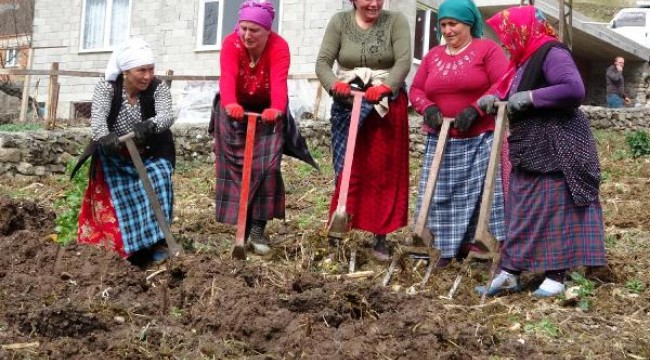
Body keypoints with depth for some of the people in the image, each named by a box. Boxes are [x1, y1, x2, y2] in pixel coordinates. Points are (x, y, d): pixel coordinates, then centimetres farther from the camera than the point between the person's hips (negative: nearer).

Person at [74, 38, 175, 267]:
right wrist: (105, 137, -55)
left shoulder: (158, 88, -17)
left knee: (159, 181, -23)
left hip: (149, 155, 0)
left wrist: (149, 126, -58)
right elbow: (98, 118, -32)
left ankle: (156, 242, -16)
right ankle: (118, 248, 10)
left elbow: (167, 115, -35)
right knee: (117, 199, -6)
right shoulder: (106, 88, -16)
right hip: (114, 157, 1)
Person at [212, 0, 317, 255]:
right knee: (235, 165, -1)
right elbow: (227, 76, -38)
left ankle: (258, 228, -5)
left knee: (266, 166, -11)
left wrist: (276, 109, -60)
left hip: (267, 111, -1)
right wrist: (230, 104, -59)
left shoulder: (279, 47, -24)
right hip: (236, 111, 1)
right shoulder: (231, 43, -21)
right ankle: (242, 226, 8)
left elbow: (279, 81, -40)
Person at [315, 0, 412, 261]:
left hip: (387, 106, 0)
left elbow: (403, 61, -12)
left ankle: (380, 236, 10)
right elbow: (323, 62, -4)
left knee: (384, 173, 3)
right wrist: (334, 84, -25)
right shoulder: (339, 22, 4)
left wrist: (385, 87, -29)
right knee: (348, 170, -1)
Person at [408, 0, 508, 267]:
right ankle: (449, 248, 14)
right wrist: (428, 108, -7)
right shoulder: (433, 55, 15)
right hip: (441, 140, 5)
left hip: (480, 139, -5)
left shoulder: (487, 49, -1)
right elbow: (415, 89, 14)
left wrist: (476, 109, -20)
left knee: (484, 191, -6)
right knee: (441, 195, 5)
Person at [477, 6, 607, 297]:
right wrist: (498, 98, 0)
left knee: (555, 211, -4)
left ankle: (556, 276, 4)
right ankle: (509, 273, 13)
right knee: (521, 213, 9)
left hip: (555, 151, -10)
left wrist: (529, 97, -24)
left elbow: (575, 89, -28)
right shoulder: (525, 59, 14)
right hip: (529, 152, 10)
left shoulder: (551, 53, -15)